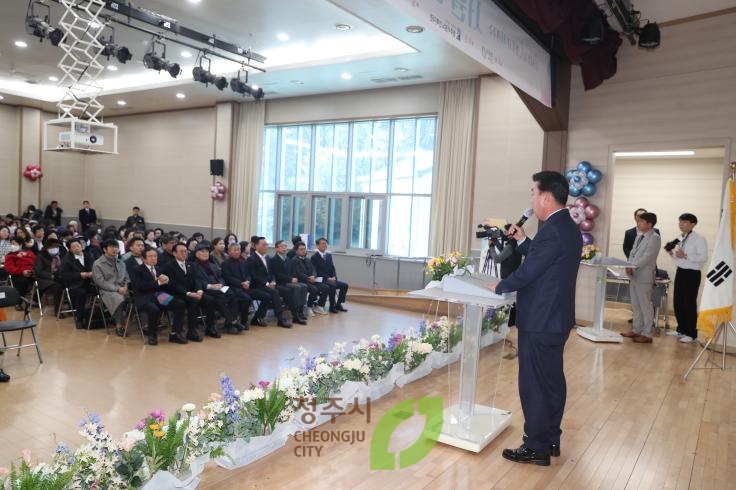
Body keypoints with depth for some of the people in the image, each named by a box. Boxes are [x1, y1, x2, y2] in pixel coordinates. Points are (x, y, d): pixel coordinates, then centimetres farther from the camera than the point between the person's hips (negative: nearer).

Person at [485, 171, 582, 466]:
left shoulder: (552, 230, -22)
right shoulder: (568, 228, 10)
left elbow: (527, 272, -19)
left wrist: (499, 286, -3)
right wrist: (522, 240, 10)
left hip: (540, 321, -10)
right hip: (556, 318, 10)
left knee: (534, 384, 1)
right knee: (552, 380, 17)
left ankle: (536, 448, 13)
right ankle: (551, 439, 30)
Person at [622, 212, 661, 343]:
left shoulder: (654, 238, -10)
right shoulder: (639, 236, 16)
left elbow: (647, 257, -18)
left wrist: (632, 267, -19)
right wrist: (629, 266, -1)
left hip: (644, 276, -8)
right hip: (634, 275, 8)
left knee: (645, 305, -2)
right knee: (635, 305, 14)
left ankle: (646, 334, 4)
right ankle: (636, 330, 23)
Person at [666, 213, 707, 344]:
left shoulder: (699, 239, -12)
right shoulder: (679, 239, 10)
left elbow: (703, 257, -19)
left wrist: (686, 256, -26)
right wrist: (671, 253, -1)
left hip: (692, 274, -8)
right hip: (680, 272, 8)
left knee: (689, 303, -1)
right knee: (677, 302, 13)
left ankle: (691, 333, 11)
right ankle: (681, 329, 28)